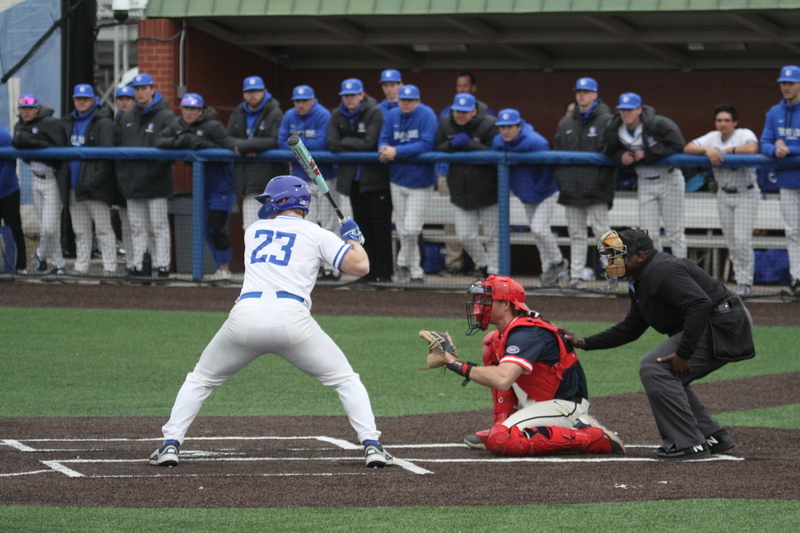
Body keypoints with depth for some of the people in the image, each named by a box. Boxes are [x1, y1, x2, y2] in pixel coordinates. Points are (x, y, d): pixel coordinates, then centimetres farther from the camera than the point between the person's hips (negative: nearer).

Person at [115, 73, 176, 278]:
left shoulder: (166, 117, -5)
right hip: (132, 182, 6)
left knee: (159, 226, -2)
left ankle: (162, 265, 0)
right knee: (137, 228, 9)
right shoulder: (126, 119, 15)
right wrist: (121, 173, 4)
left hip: (155, 184, -6)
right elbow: (118, 145, 18)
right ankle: (136, 265, 12)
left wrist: (156, 170, -18)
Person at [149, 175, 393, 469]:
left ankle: (170, 444, 7)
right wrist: (353, 237, 27)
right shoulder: (316, 235, 14)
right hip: (291, 318, -2)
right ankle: (371, 445, 0)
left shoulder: (254, 230, 23)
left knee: (200, 380, 21)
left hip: (245, 315, 2)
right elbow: (360, 265, 7)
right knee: (345, 380, 14)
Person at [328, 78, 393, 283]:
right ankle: (369, 272, 14)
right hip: (353, 179, 5)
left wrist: (346, 142, -5)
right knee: (363, 227, 9)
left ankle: (384, 272, -2)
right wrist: (357, 149, -12)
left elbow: (370, 144, -16)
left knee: (381, 226, -5)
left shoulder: (374, 113, -8)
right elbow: (332, 144, -2)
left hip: (374, 178, -5)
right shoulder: (337, 116, 8)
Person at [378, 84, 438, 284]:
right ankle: (415, 272, 18)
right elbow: (383, 139, 4)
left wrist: (397, 152, -25)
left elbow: (426, 144, -20)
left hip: (420, 180, -5)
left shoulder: (426, 115, -11)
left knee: (411, 229, -11)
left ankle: (403, 263, 11)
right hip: (397, 179, 5)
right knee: (403, 230, 8)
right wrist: (384, 149, -21)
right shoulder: (392, 116, 4)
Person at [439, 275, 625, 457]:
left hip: (564, 406, -10)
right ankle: (502, 426, 11)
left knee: (500, 440, -28)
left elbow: (502, 380, -37)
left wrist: (459, 366, -30)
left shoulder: (525, 334, -24)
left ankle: (585, 435, -18)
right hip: (539, 401, 10)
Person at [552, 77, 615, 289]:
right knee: (576, 233, 8)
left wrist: (603, 178, -16)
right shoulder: (566, 123, 16)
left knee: (602, 230, -6)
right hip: (571, 188, 6)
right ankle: (576, 275, 10)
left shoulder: (606, 121, -2)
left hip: (596, 190, -6)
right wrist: (559, 176, 6)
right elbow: (556, 150, 19)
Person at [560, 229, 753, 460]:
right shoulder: (640, 282, 18)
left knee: (654, 368, -15)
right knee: (666, 377, 21)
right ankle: (712, 436, 22)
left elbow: (700, 304, -28)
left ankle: (688, 444, -14)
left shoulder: (662, 271, -17)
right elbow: (631, 328, 27)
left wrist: (683, 353, -28)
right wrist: (584, 343, 20)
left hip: (723, 326, -11)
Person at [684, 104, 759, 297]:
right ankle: (741, 281, 14)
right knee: (731, 243, 6)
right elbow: (688, 148, -6)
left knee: (742, 240, -11)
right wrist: (707, 150, -24)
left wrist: (727, 150, -22)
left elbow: (751, 148, -36)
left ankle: (746, 282, -1)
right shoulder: (713, 137, 2)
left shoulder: (744, 135, -12)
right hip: (724, 194, 5)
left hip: (746, 194, -5)